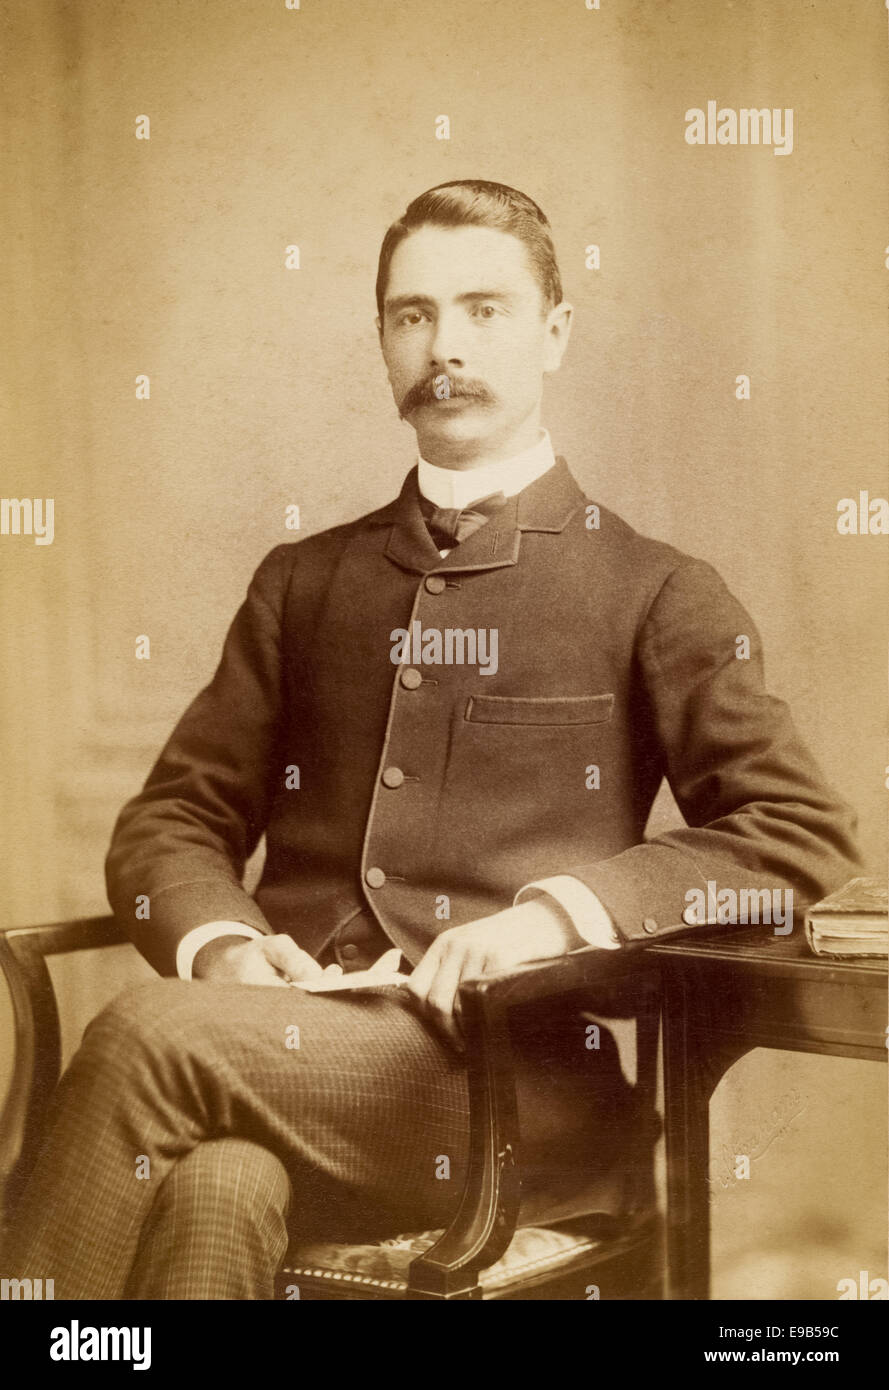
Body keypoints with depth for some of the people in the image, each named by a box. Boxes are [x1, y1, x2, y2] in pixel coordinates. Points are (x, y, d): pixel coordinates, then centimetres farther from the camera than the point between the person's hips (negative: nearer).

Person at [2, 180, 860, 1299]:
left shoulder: (655, 597, 9)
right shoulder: (303, 583, 21)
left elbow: (806, 832, 0)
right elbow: (175, 817, 18)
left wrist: (562, 910, -13)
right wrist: (222, 945, -5)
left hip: (510, 1076, -2)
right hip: (291, 1047, 3)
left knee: (150, 1036, -28)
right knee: (215, 1188, -33)